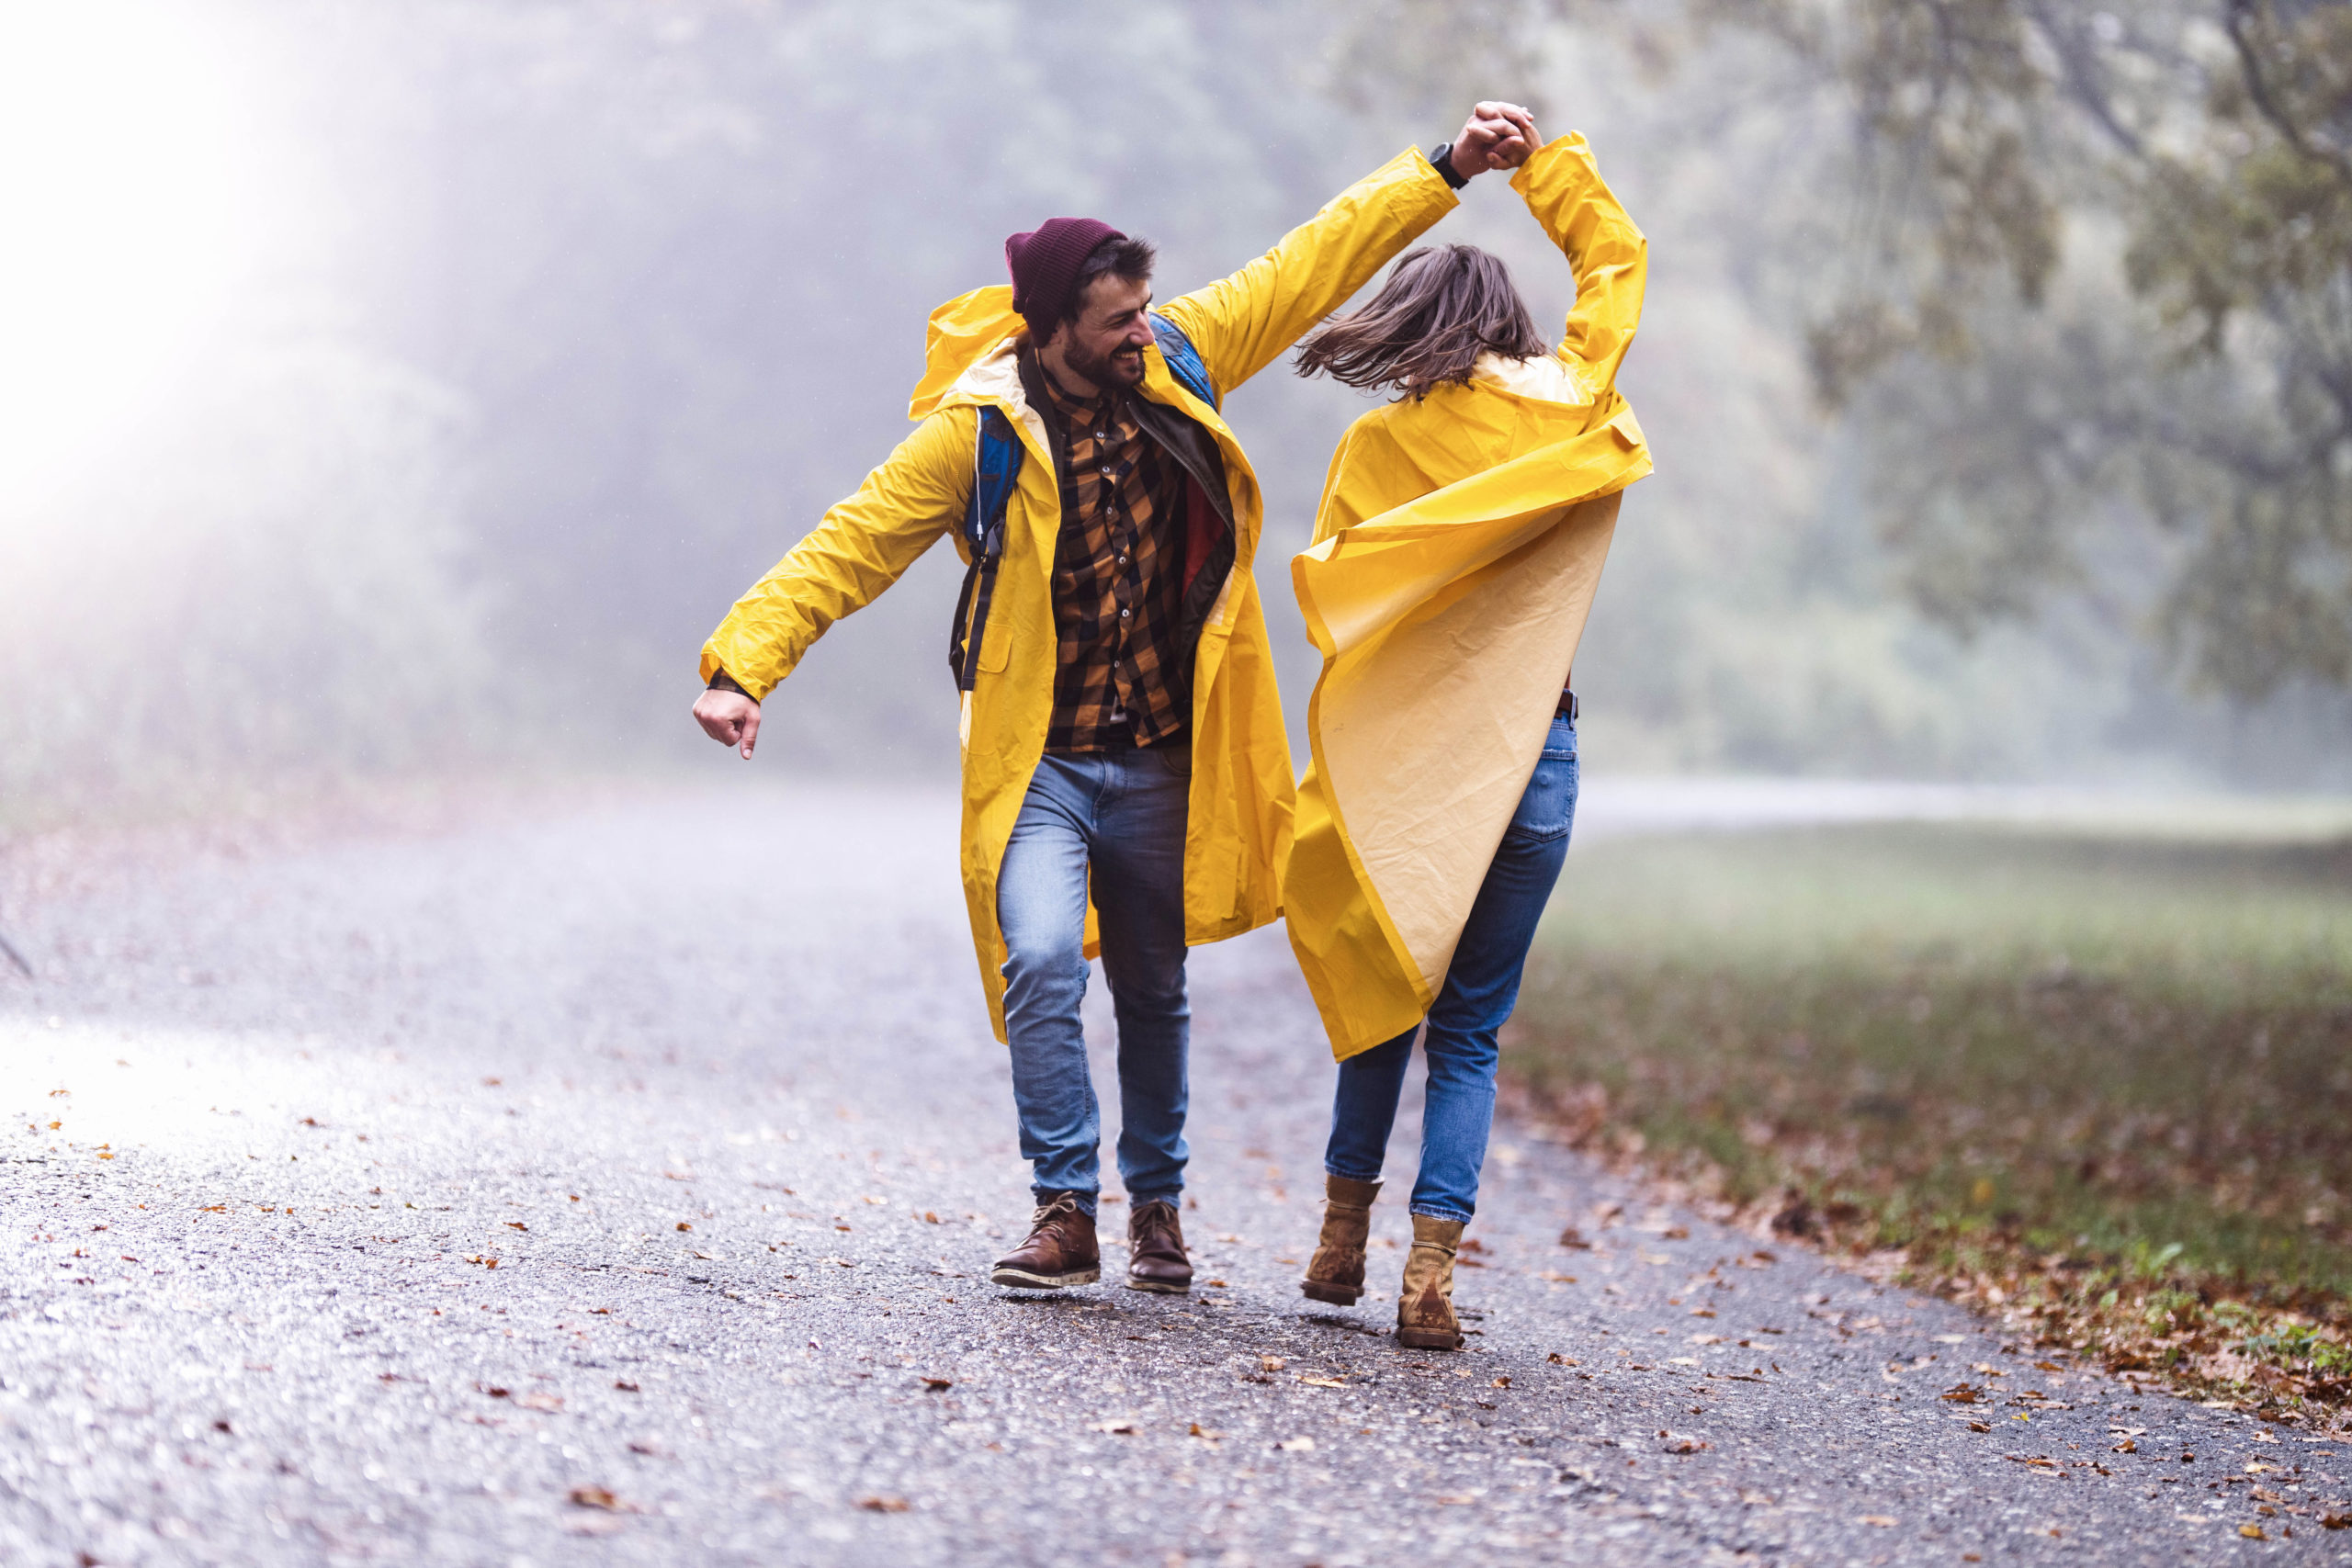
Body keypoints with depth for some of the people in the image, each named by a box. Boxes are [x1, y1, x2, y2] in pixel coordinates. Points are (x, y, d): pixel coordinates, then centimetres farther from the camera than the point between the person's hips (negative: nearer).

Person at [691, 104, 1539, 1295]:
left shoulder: (1179, 362, -3)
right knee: (1042, 963, -21)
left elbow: (1312, 265, 5)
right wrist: (744, 664, -23)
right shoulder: (979, 432, -14)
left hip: (1157, 759, 3)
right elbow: (848, 547, -13)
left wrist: (1445, 169, 7)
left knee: (1154, 992, 14)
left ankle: (1155, 1201, 32)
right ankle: (1064, 1212, -9)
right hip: (1038, 762, -3)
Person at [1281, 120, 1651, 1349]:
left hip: (1395, 750, 0)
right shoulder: (1573, 405, 2)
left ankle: (1344, 1227, 21)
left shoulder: (1378, 445, -1)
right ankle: (1432, 1266, -6)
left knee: (1385, 992, 19)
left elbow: (1327, 595, 0)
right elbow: (1616, 256, 18)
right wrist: (1538, 160, 25)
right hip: (1529, 746, 0)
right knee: (1469, 1026, 5)